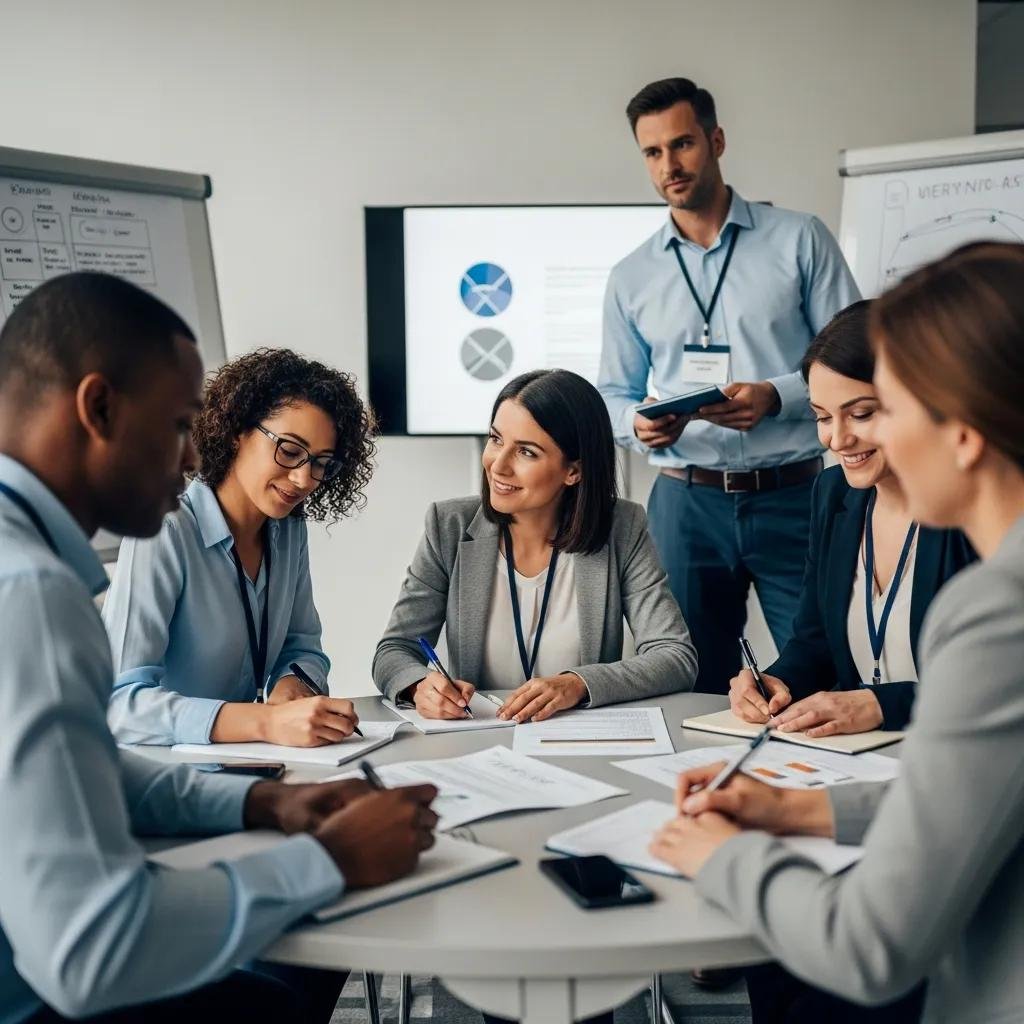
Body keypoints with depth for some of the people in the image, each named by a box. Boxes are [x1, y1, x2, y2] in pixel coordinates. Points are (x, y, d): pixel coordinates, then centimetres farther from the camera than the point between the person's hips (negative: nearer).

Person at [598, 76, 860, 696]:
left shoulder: (800, 240, 2)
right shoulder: (631, 278, 10)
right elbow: (614, 396, 13)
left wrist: (774, 397, -17)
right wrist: (640, 424, -9)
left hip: (792, 498, -2)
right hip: (686, 501, 3)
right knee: (698, 692, 11)